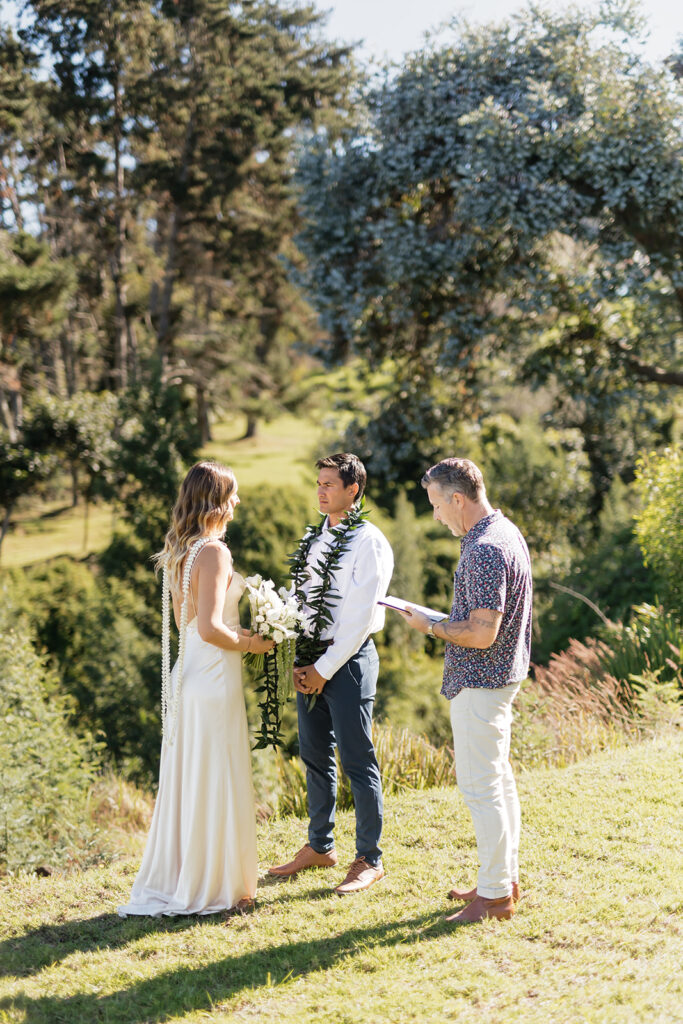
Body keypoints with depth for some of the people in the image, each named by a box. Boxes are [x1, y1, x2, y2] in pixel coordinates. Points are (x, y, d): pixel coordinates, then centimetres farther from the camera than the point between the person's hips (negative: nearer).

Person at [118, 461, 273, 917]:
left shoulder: (178, 551, 11)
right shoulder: (212, 551, -17)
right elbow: (210, 628, -23)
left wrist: (239, 630, 16)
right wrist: (250, 643, -7)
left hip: (186, 675, 9)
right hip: (214, 678, -9)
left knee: (187, 779, 15)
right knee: (216, 783, 1)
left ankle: (176, 878, 24)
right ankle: (215, 885, 11)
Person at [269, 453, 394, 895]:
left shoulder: (370, 543, -11)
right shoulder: (314, 540, 12)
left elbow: (359, 618, -15)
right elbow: (298, 599, 12)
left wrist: (325, 669, -13)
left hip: (349, 659, -7)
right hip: (311, 661, 7)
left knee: (358, 762, -1)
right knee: (315, 756, 15)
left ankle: (370, 859, 10)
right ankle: (320, 846, 29)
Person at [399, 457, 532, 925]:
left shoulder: (484, 552, -24)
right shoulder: (507, 532, 9)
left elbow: (481, 634, -27)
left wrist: (431, 626, -14)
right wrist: (445, 621, 15)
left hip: (479, 682, -11)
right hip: (502, 675, 11)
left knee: (480, 785, -3)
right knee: (499, 778, 18)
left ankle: (495, 895, 5)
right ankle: (506, 877, 29)